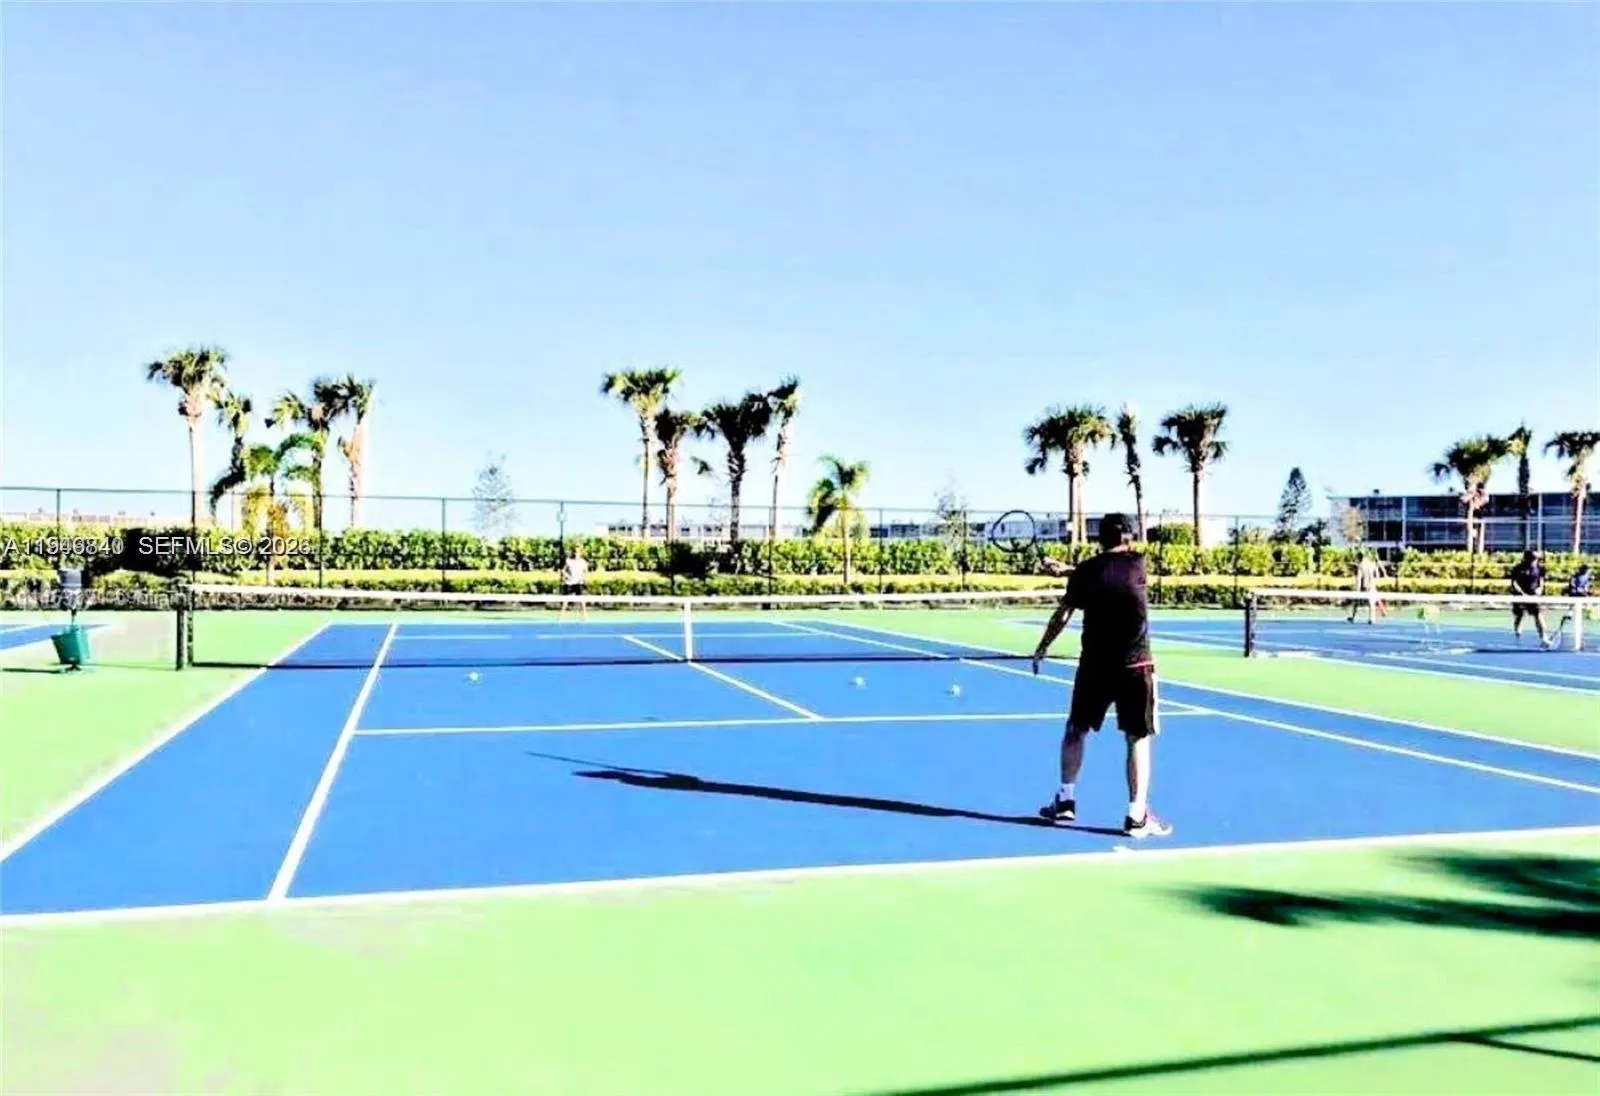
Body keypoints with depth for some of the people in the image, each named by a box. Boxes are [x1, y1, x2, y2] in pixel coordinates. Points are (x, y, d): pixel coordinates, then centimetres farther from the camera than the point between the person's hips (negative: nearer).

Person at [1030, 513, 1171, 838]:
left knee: (1076, 729, 18)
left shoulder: (1085, 570, 1)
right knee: (1138, 739, 4)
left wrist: (1042, 648, 17)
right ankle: (1137, 815, 2)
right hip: (1135, 665, -1)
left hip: (1095, 664, 1)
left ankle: (1066, 800, 21)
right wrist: (1071, 571, 26)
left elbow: (1062, 615, 3)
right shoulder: (1138, 564, 0)